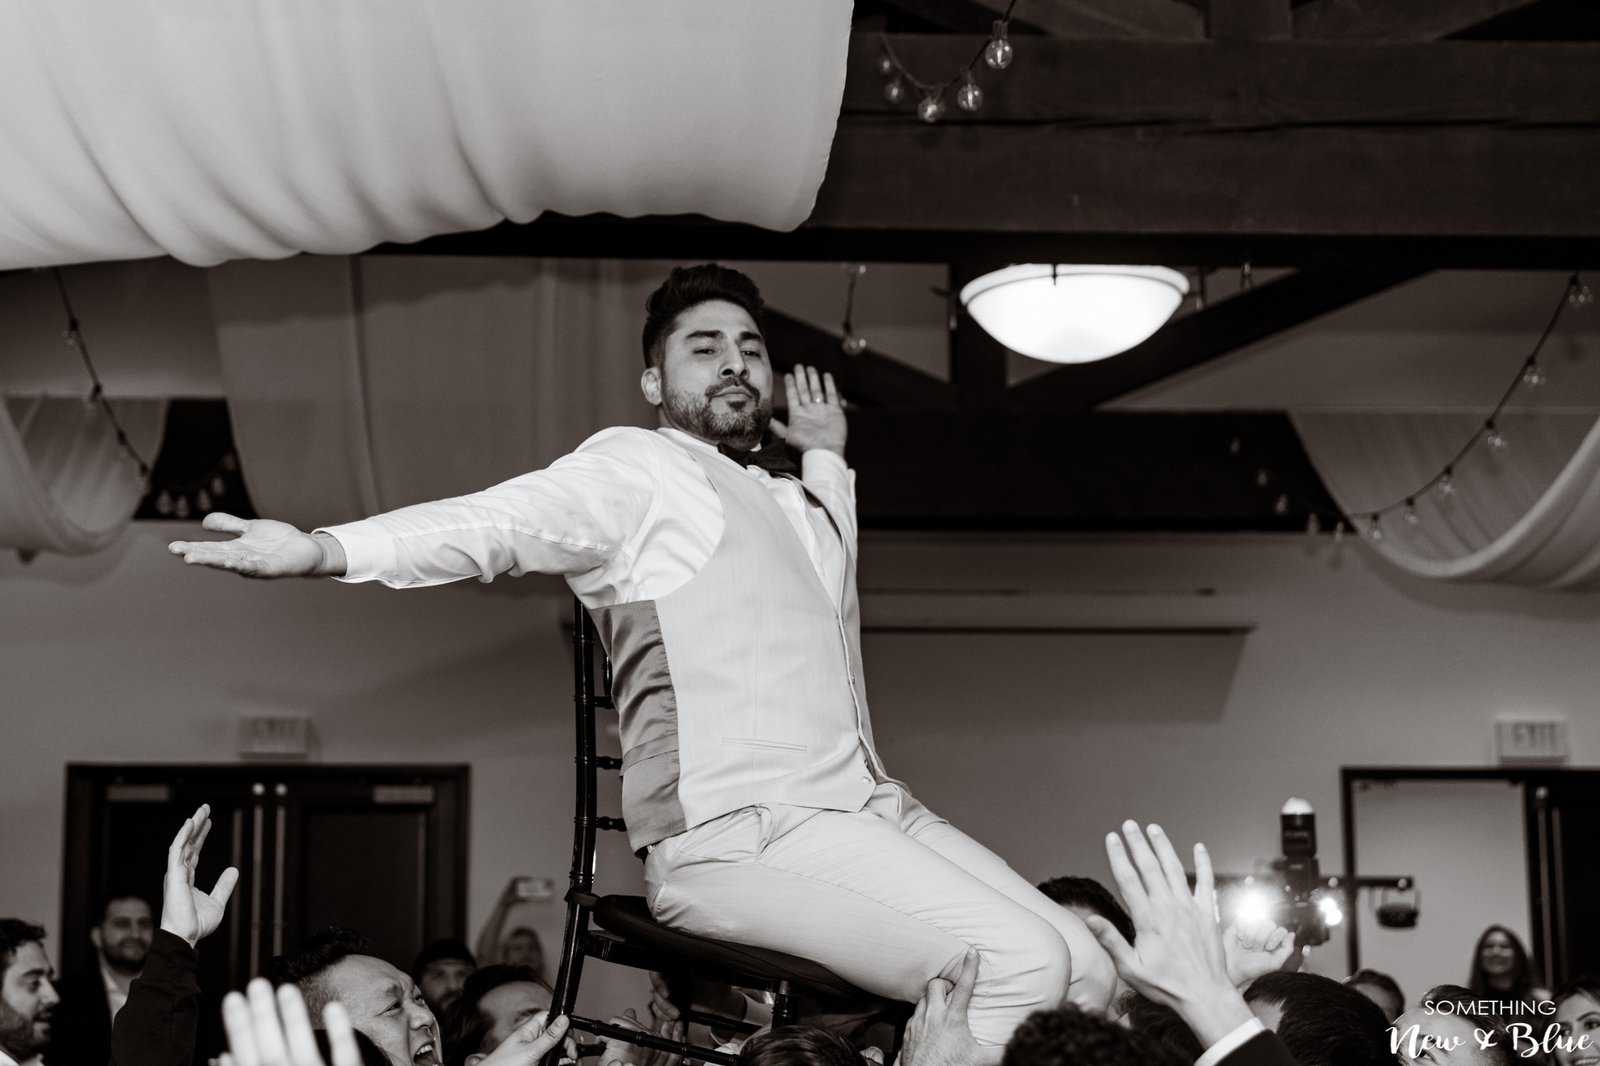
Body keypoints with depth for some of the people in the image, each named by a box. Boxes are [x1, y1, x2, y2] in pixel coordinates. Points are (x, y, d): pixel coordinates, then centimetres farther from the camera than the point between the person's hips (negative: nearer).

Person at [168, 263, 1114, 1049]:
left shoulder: (795, 500, 27)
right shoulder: (640, 467, 3)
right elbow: (498, 521, -15)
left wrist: (826, 460, 39)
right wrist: (327, 549, -32)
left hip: (866, 807, 8)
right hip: (739, 832, -8)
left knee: (1087, 971, -5)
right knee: (1017, 964, -24)